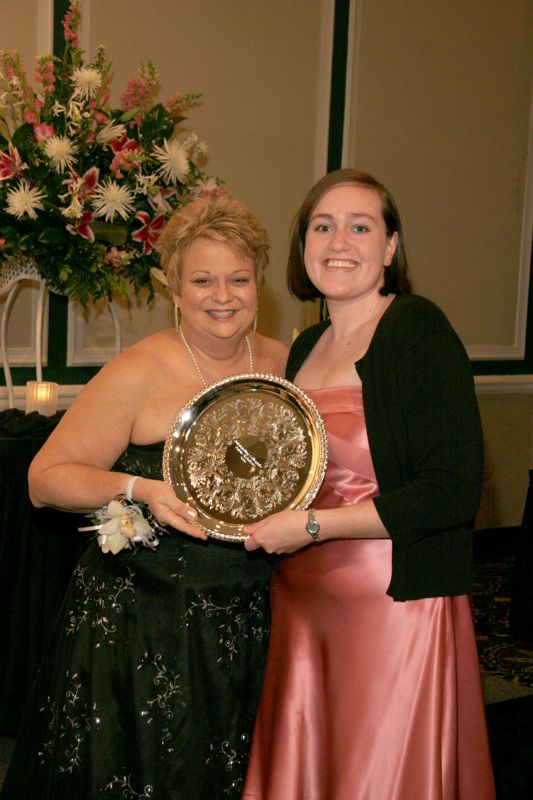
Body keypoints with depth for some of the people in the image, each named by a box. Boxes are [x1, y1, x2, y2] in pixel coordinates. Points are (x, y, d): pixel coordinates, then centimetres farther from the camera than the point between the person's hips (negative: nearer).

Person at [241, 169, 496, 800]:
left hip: (396, 605, -7)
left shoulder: (418, 330, -12)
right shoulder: (307, 347, 10)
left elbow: (453, 492, -19)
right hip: (302, 603, 7)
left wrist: (312, 526, -17)